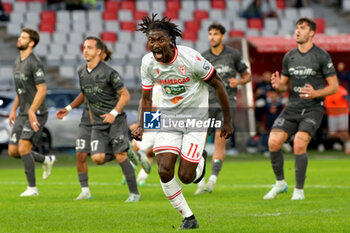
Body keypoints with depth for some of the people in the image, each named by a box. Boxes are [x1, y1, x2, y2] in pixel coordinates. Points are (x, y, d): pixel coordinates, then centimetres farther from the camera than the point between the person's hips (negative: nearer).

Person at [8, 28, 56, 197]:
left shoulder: (34, 63, -15)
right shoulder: (17, 62, 13)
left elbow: (42, 90, -20)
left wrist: (32, 112, -24)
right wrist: (13, 110, 18)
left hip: (36, 114, -9)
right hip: (23, 114, 9)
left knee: (23, 148, -17)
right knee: (13, 151, 5)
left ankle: (32, 188, -6)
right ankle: (47, 160, 26)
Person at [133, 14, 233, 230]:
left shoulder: (190, 58, -21)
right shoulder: (148, 63, -8)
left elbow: (218, 84, -9)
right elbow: (146, 99, 7)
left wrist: (227, 121, -5)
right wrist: (141, 126, -9)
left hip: (195, 114, -4)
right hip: (168, 115, 4)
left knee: (185, 176, -8)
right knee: (164, 171, -12)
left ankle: (200, 161, 30)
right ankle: (189, 219, 5)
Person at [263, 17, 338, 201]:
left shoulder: (322, 56, -5)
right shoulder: (289, 57, 10)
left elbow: (334, 87, -3)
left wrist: (315, 93, -21)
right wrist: (278, 85, -6)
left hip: (313, 108, -5)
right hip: (292, 108, 5)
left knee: (299, 144, -23)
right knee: (273, 142, -12)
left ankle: (299, 190, -8)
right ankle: (280, 183, 9)